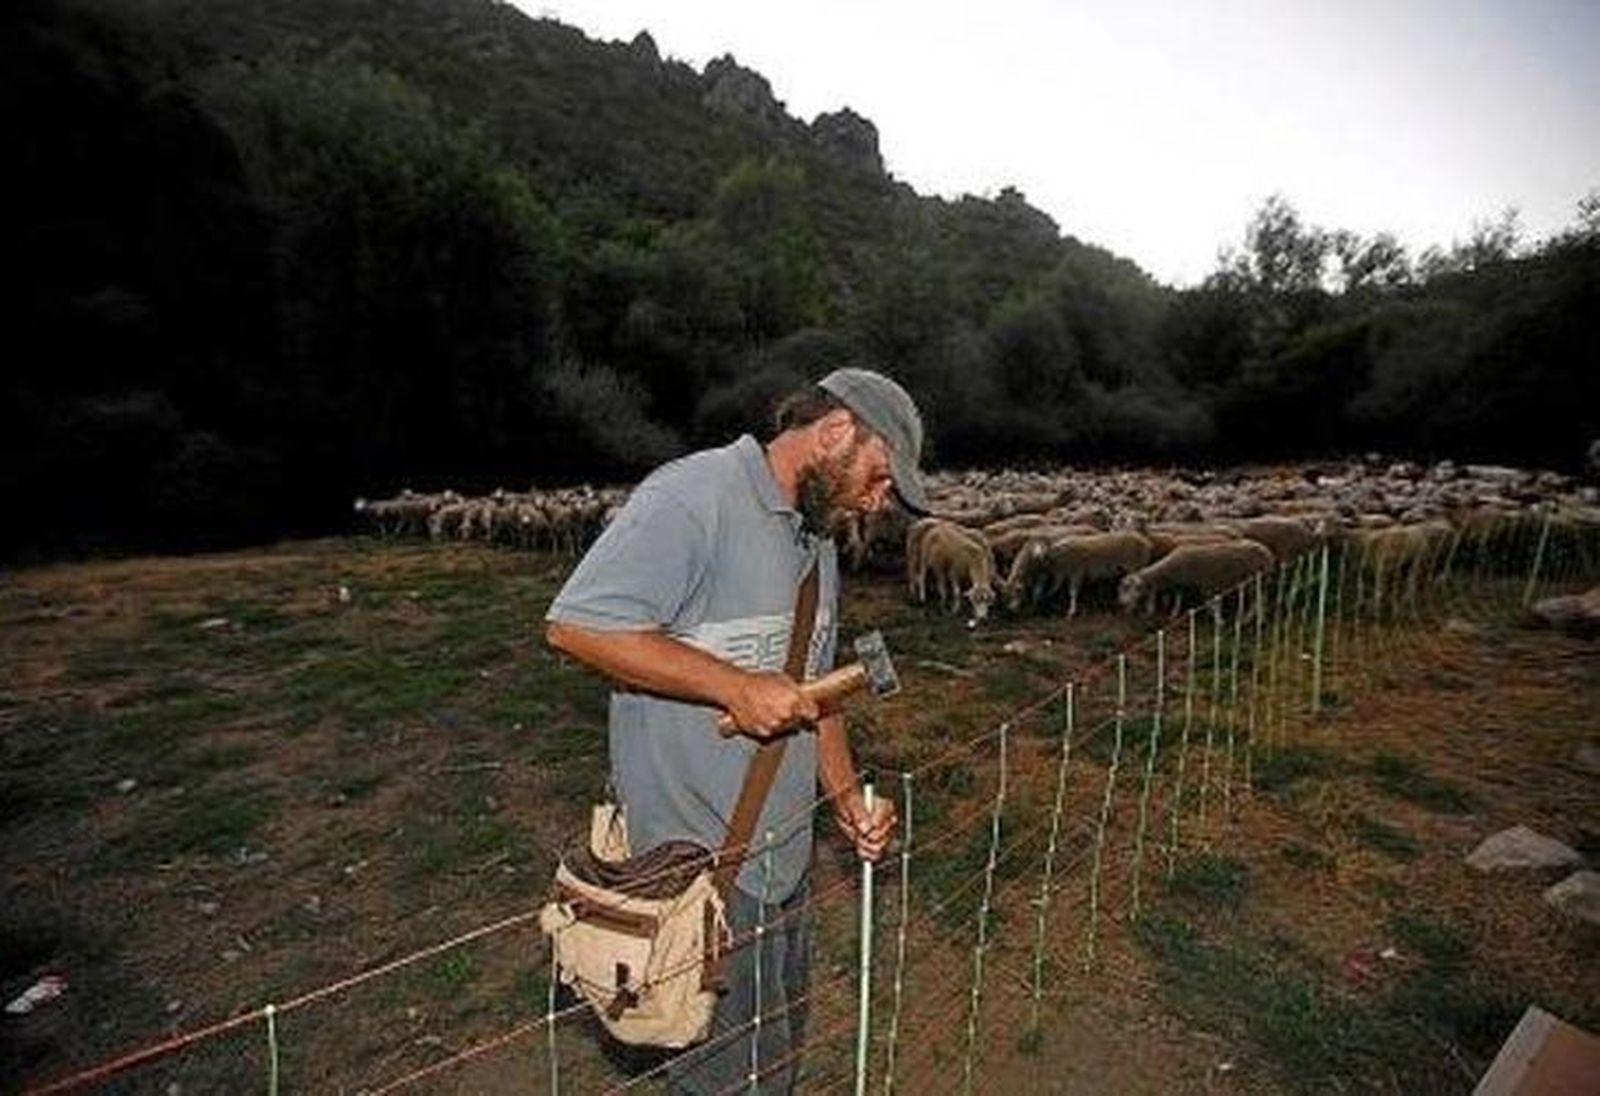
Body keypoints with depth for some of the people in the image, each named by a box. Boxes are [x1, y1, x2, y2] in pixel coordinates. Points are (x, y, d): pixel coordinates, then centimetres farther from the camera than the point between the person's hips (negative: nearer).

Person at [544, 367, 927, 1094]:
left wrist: (846, 797, 5)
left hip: (785, 854, 9)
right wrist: (735, 686, -26)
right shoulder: (692, 496, -19)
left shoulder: (816, 536, 11)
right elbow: (574, 626, -25)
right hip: (700, 862, -8)